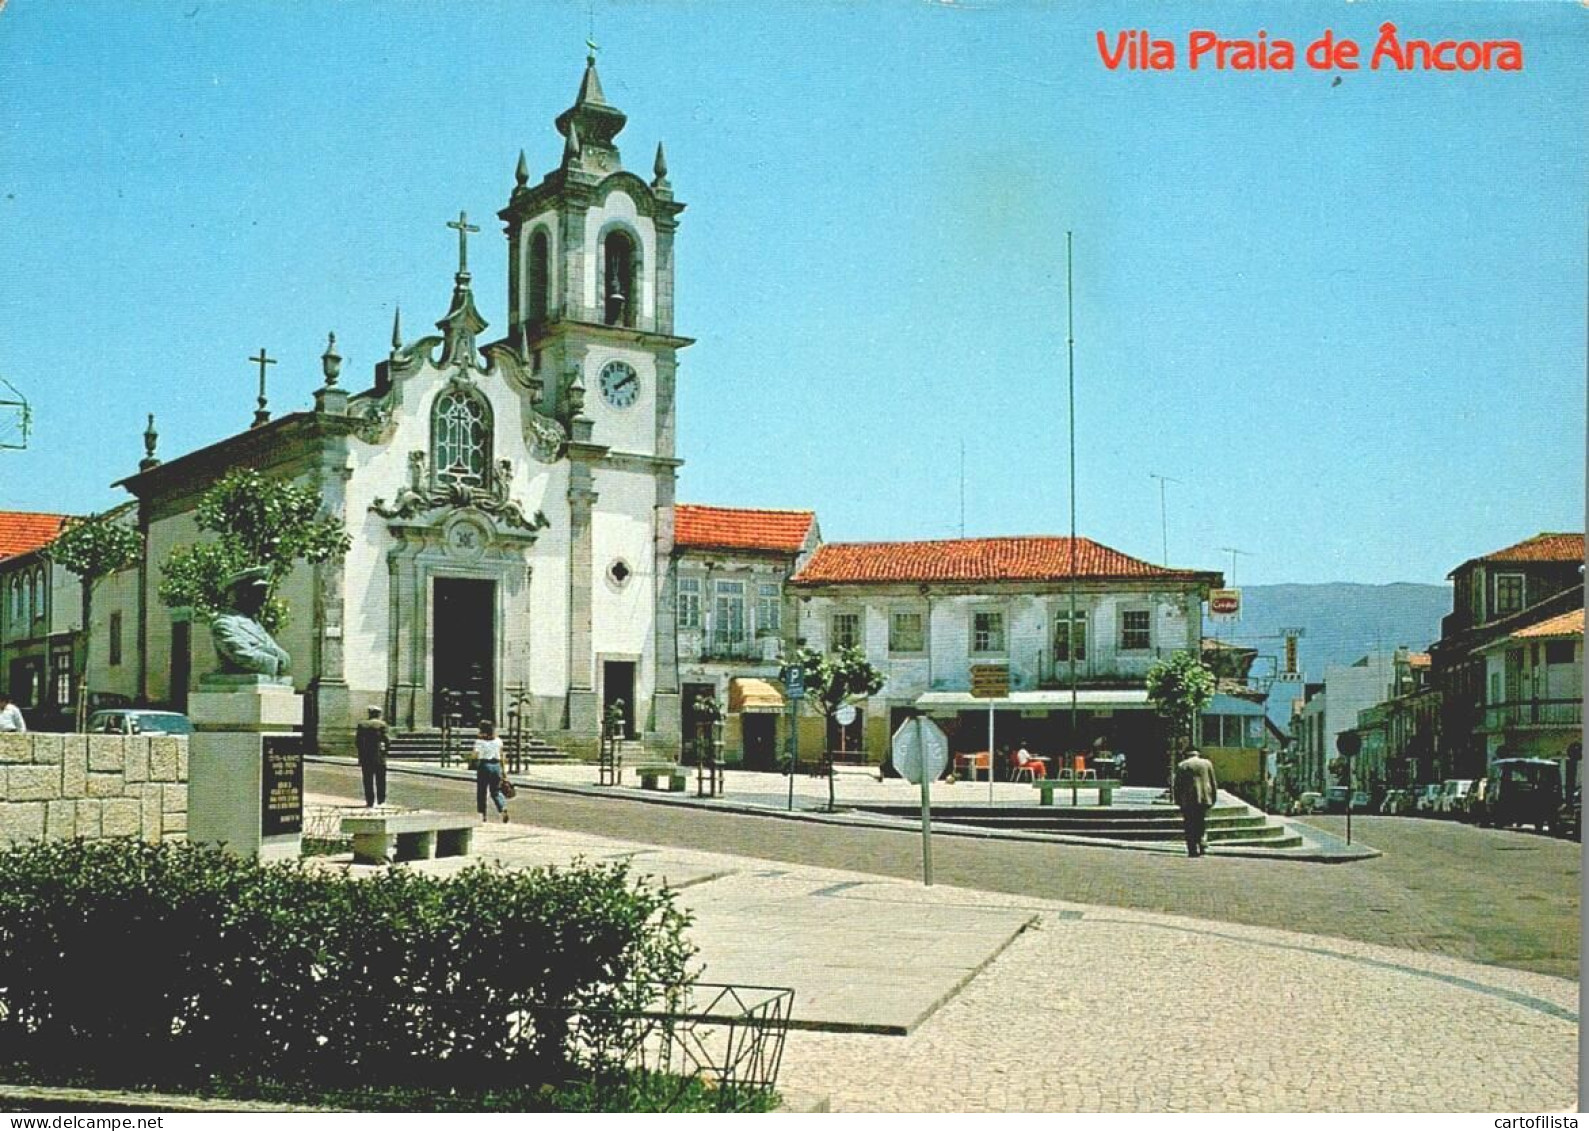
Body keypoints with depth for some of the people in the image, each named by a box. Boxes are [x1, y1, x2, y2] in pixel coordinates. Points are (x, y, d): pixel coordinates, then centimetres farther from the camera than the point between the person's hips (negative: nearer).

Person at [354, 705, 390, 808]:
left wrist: (361, 752, 12)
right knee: (380, 779, 12)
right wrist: (385, 750, 4)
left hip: (365, 756, 2)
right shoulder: (382, 725, -3)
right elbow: (387, 740, -11)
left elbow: (357, 741, 3)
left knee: (368, 780, 5)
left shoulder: (362, 725, 6)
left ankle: (370, 802, 2)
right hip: (379, 756, -2)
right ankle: (381, 800, 18)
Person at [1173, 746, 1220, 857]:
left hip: (1188, 801, -2)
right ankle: (1203, 846, 3)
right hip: (1205, 798, 2)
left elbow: (1177, 785, 0)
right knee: (1202, 824, 15)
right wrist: (1213, 799, 13)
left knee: (1190, 826, 2)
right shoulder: (1207, 763, 7)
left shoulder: (1181, 766, 1)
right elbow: (1214, 783, 7)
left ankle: (1193, 850, -3)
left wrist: (1178, 801, 5)